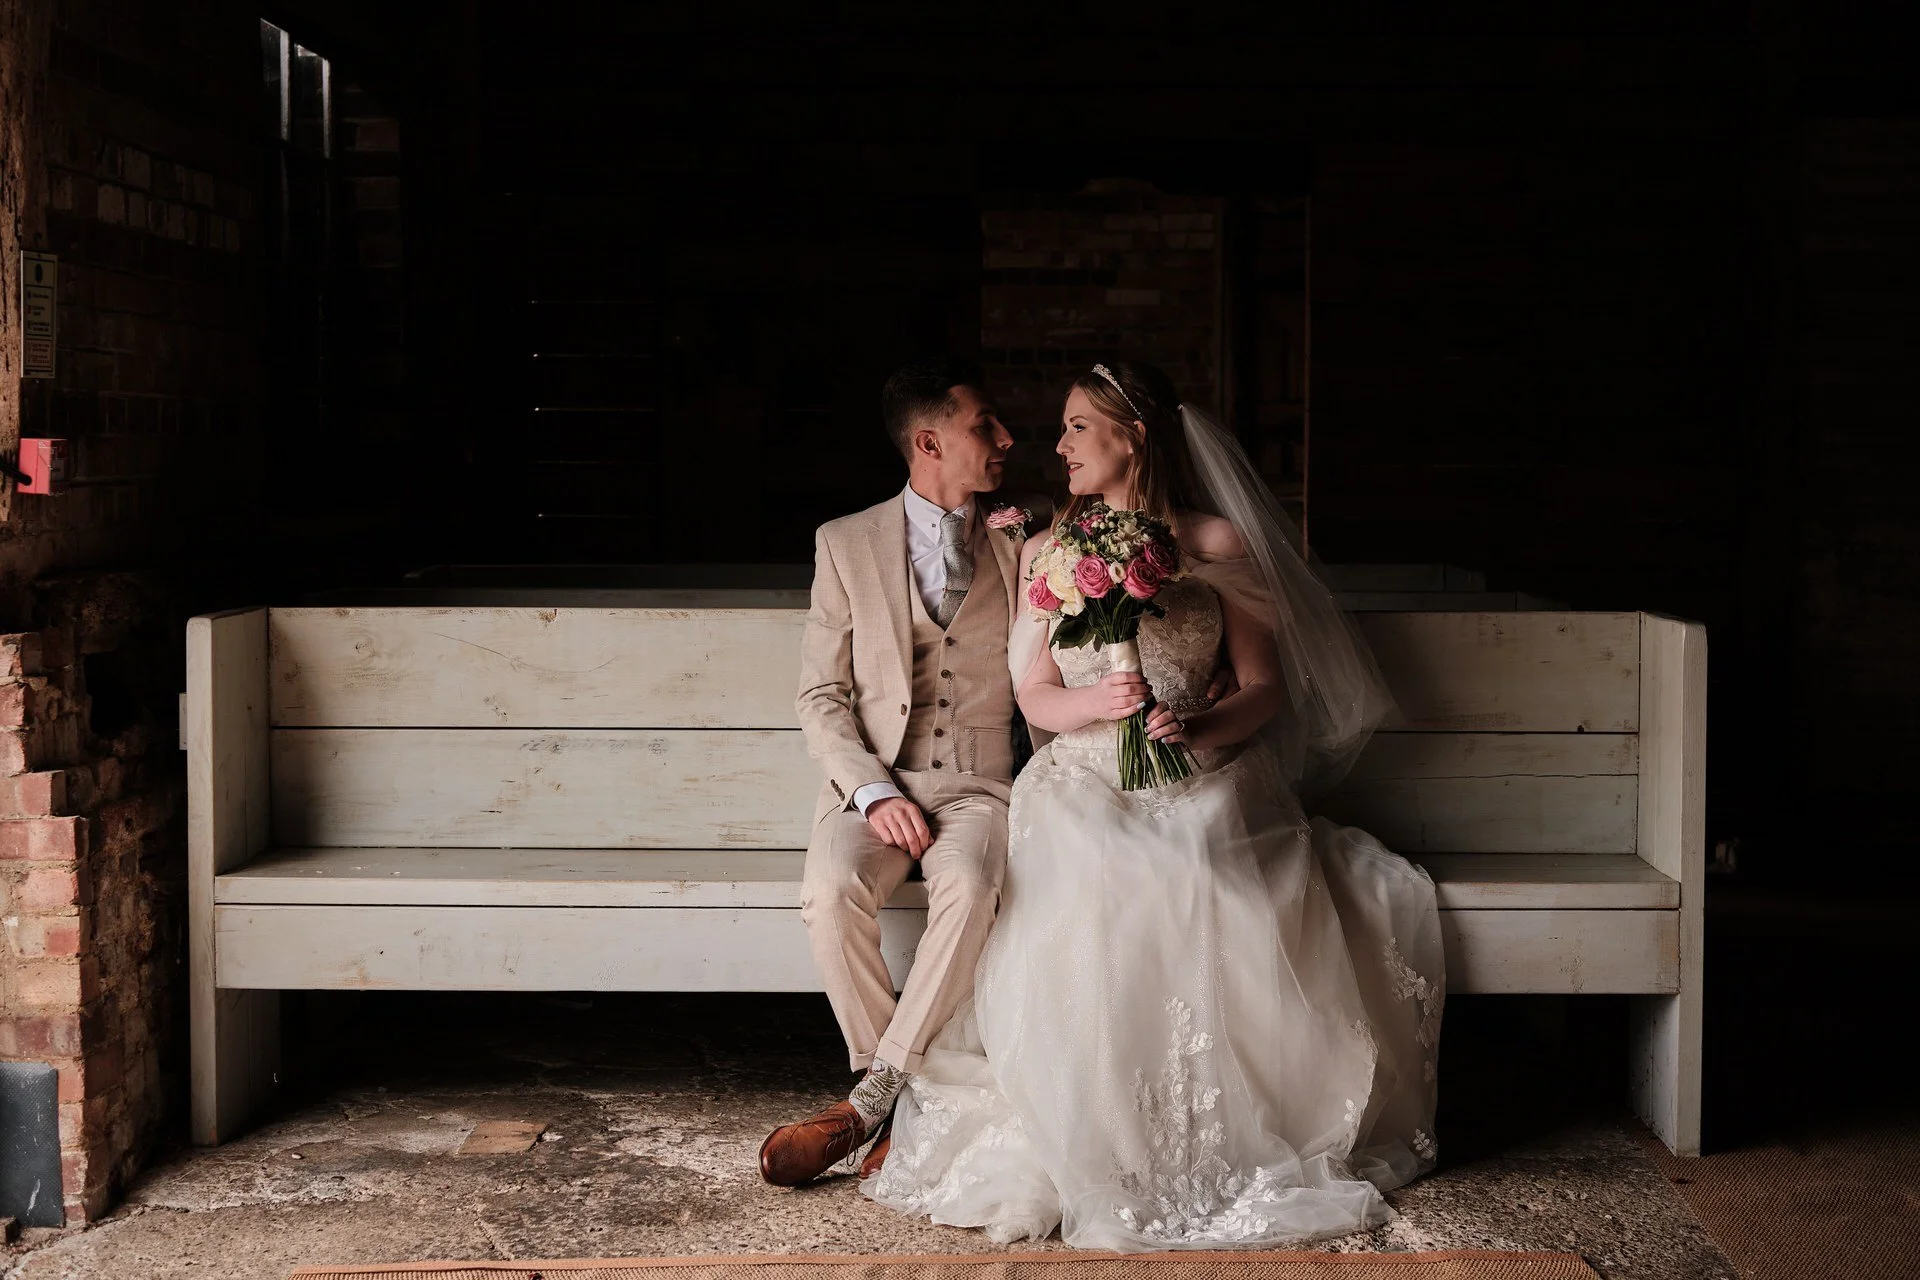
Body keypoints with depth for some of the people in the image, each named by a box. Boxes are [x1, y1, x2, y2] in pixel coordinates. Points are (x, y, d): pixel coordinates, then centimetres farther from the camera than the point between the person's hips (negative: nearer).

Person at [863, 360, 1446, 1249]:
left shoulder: (1217, 545, 7)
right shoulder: (1047, 549, 13)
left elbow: (1266, 686, 7)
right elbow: (1035, 698, 10)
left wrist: (1203, 723, -14)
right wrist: (1098, 701, -13)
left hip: (1196, 784, 0)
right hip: (1083, 784, 1)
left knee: (1218, 909, -31)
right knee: (1091, 907, -33)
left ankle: (1228, 1147, -11)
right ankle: (1096, 1154, -21)